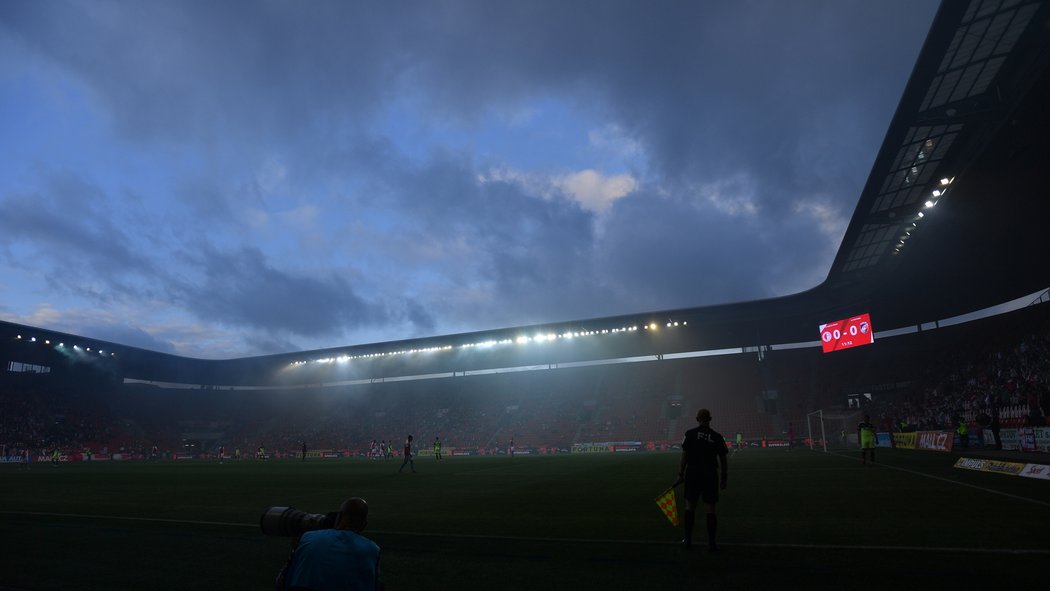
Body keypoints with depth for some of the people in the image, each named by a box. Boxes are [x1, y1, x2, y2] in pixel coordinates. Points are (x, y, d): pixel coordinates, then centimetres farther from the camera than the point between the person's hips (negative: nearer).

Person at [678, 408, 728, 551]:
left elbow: (684, 455, -7)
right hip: (710, 475, 1)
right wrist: (724, 478, 12)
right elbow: (723, 460, 2)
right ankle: (711, 543, 8)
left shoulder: (690, 434, -5)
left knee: (690, 506, 12)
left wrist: (681, 473, 1)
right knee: (710, 510, 7)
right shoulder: (717, 437, 0)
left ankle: (688, 539, 18)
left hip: (693, 473, 0)